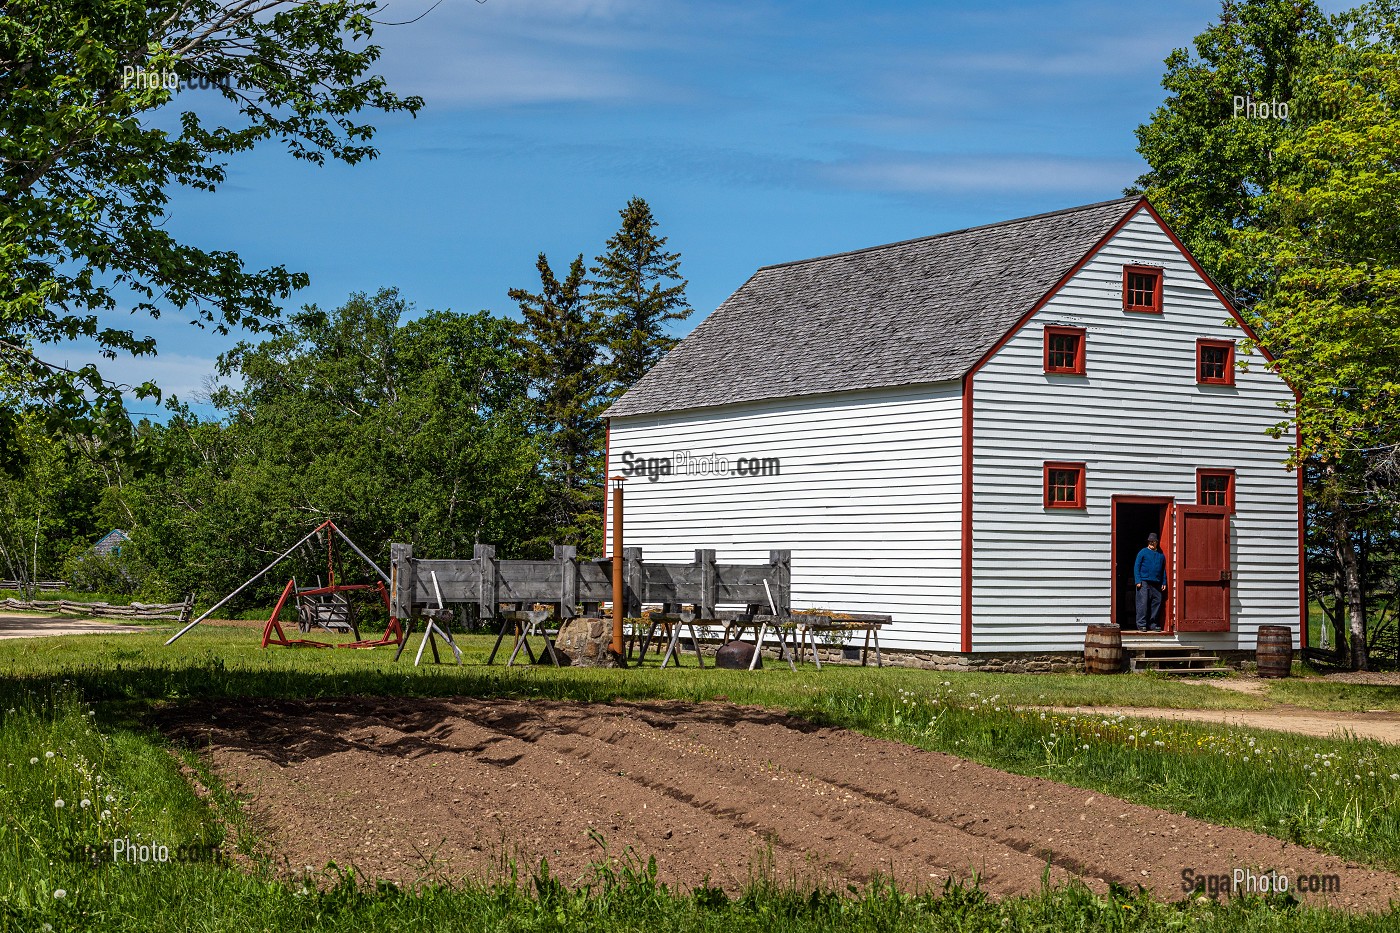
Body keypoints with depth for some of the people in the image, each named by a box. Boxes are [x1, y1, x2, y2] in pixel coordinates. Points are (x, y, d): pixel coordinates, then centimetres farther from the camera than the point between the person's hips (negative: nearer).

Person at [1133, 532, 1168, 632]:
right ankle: (1141, 624, -8)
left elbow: (1163, 570, 20)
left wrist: (1164, 582, 13)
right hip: (1144, 582, -5)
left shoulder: (1161, 555, 15)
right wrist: (1138, 580, -8)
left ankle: (1153, 624, 11)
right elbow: (1136, 566, 1)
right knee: (1143, 602, -9)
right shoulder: (1143, 552, 3)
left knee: (1157, 603, 3)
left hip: (1156, 584, 5)